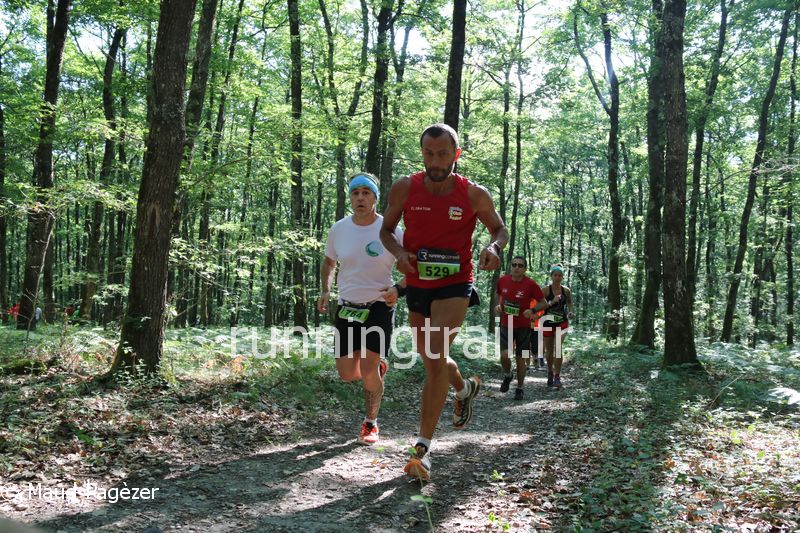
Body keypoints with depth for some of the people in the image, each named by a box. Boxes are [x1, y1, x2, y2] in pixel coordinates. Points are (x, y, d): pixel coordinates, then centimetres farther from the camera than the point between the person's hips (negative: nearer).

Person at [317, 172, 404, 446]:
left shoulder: (390, 231, -9)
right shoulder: (338, 229, 0)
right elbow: (328, 262, 17)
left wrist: (398, 289, -20)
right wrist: (325, 291, 2)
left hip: (379, 307, -3)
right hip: (347, 308, 3)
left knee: (368, 369, -10)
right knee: (347, 374, 3)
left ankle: (370, 423, 13)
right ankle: (378, 367, 37)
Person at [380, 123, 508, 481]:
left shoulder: (474, 195, -11)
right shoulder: (404, 189, -7)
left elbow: (499, 229, 5)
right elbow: (386, 229, 6)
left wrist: (493, 247, -19)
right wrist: (399, 252, -15)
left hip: (455, 285, -4)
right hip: (417, 285, 4)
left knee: (435, 358, -19)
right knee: (430, 359, 18)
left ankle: (422, 448, -11)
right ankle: (465, 388, 53)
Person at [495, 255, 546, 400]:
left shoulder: (531, 284, -12)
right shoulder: (502, 281, -4)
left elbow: (543, 303, -3)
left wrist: (532, 310, -22)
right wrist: (498, 305, -3)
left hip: (523, 326, -1)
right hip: (506, 324, 1)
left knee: (521, 358, 5)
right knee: (504, 355, -15)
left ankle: (520, 388, 23)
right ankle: (507, 376, 17)